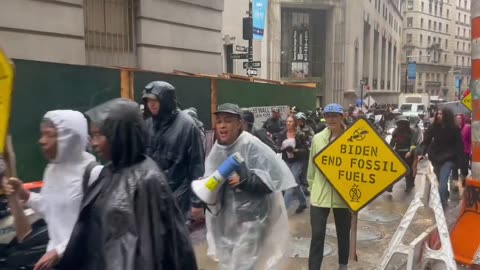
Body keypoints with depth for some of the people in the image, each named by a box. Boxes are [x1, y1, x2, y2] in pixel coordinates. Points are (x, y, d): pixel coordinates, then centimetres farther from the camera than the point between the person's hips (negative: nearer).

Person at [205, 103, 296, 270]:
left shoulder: (252, 145, -16)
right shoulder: (217, 149, 4)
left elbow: (273, 176, -19)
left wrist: (245, 180, -28)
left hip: (251, 217, -7)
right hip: (225, 218, 7)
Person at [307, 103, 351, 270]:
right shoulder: (317, 138, -1)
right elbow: (311, 165, 6)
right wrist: (312, 186, 9)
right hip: (319, 194, 0)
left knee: (343, 233, 18)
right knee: (317, 235, 1)